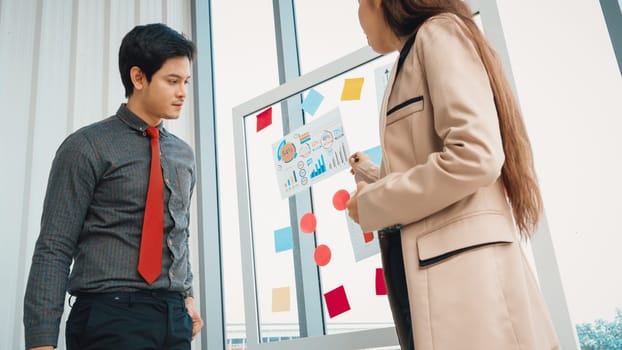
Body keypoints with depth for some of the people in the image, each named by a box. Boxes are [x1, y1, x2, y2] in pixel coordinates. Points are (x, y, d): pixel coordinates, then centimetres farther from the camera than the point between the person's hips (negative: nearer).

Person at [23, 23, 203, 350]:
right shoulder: (87, 147, -5)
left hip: (174, 317, 6)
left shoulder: (183, 153, 13)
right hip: (110, 318, -5)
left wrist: (187, 295, 10)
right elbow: (53, 249, -8)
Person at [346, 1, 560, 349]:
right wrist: (367, 173, 38)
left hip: (462, 263, -9)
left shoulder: (438, 32, -3)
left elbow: (474, 157, -19)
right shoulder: (415, 56, 24)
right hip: (428, 275, 9)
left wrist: (372, 204, -9)